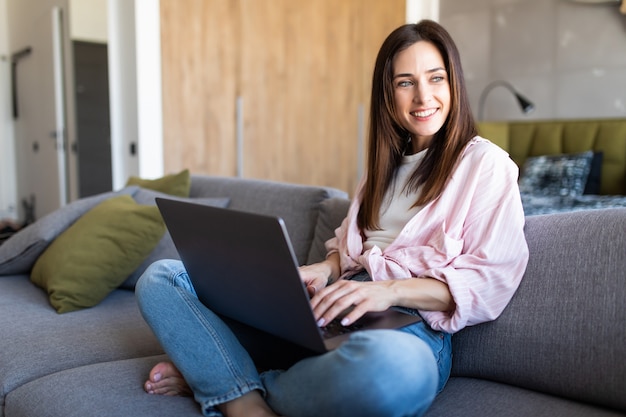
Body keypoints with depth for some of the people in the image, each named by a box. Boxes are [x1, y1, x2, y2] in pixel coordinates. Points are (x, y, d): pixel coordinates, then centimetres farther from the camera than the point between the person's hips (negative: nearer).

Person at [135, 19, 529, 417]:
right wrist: (323, 271, -1)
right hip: (339, 308, 6)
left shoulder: (486, 163, 3)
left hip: (408, 324, -5)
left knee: (390, 365, -45)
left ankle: (212, 377, -19)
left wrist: (392, 289, -19)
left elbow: (493, 279, -6)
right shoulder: (386, 163, 23)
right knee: (161, 278, -4)